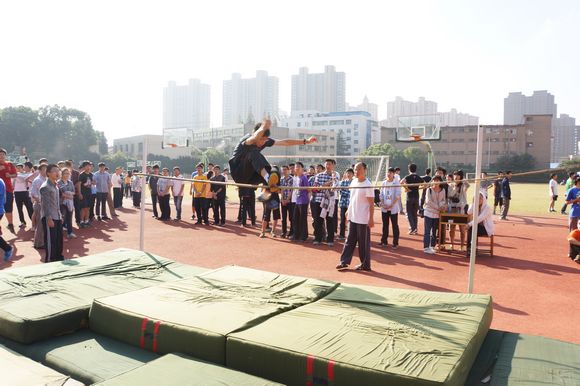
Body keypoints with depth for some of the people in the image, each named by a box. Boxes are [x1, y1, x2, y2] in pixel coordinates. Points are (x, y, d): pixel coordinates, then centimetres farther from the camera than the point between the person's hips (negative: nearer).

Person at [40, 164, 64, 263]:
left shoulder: (56, 185, 13)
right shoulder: (45, 187, -14)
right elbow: (45, 204, -18)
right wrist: (49, 218, -20)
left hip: (57, 217, 8)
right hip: (49, 218, -8)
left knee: (59, 240, 15)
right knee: (50, 241, -1)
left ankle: (59, 259, 27)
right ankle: (49, 261, 9)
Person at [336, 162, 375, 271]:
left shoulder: (367, 185, -13)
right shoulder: (353, 182, 8)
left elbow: (371, 203, -14)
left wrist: (371, 218, -18)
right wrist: (349, 210, 15)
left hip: (363, 219, -7)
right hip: (352, 217, 7)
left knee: (363, 243, 3)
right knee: (350, 240, 9)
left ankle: (365, 265, 14)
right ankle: (344, 261, 13)